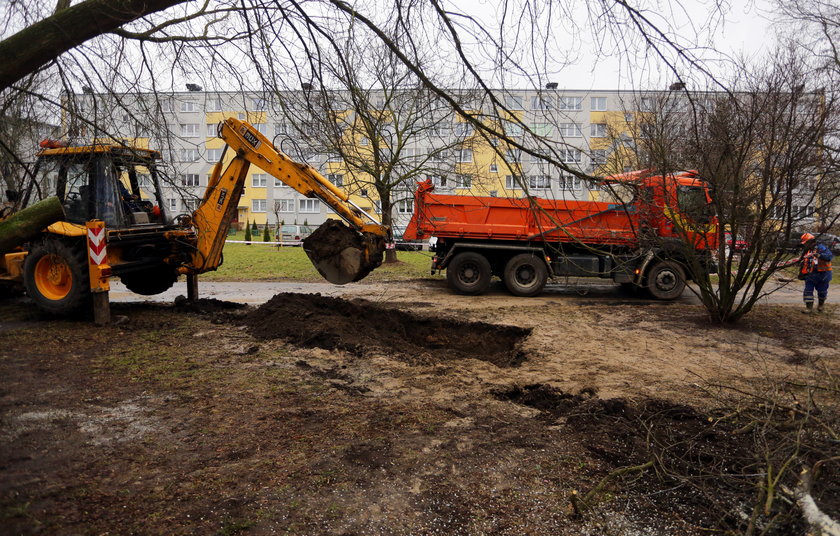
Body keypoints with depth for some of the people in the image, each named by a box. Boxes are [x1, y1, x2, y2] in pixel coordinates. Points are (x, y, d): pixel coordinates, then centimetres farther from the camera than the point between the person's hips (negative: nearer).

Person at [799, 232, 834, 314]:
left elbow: (830, 255, -26)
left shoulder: (821, 248, -9)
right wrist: (801, 273, 19)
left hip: (822, 275, -5)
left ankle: (821, 304, 34)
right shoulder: (807, 252, 13)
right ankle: (809, 307, -1)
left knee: (822, 292, 10)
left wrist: (819, 255, -39)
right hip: (810, 276, 5)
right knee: (808, 291, -5)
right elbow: (804, 264, 23)